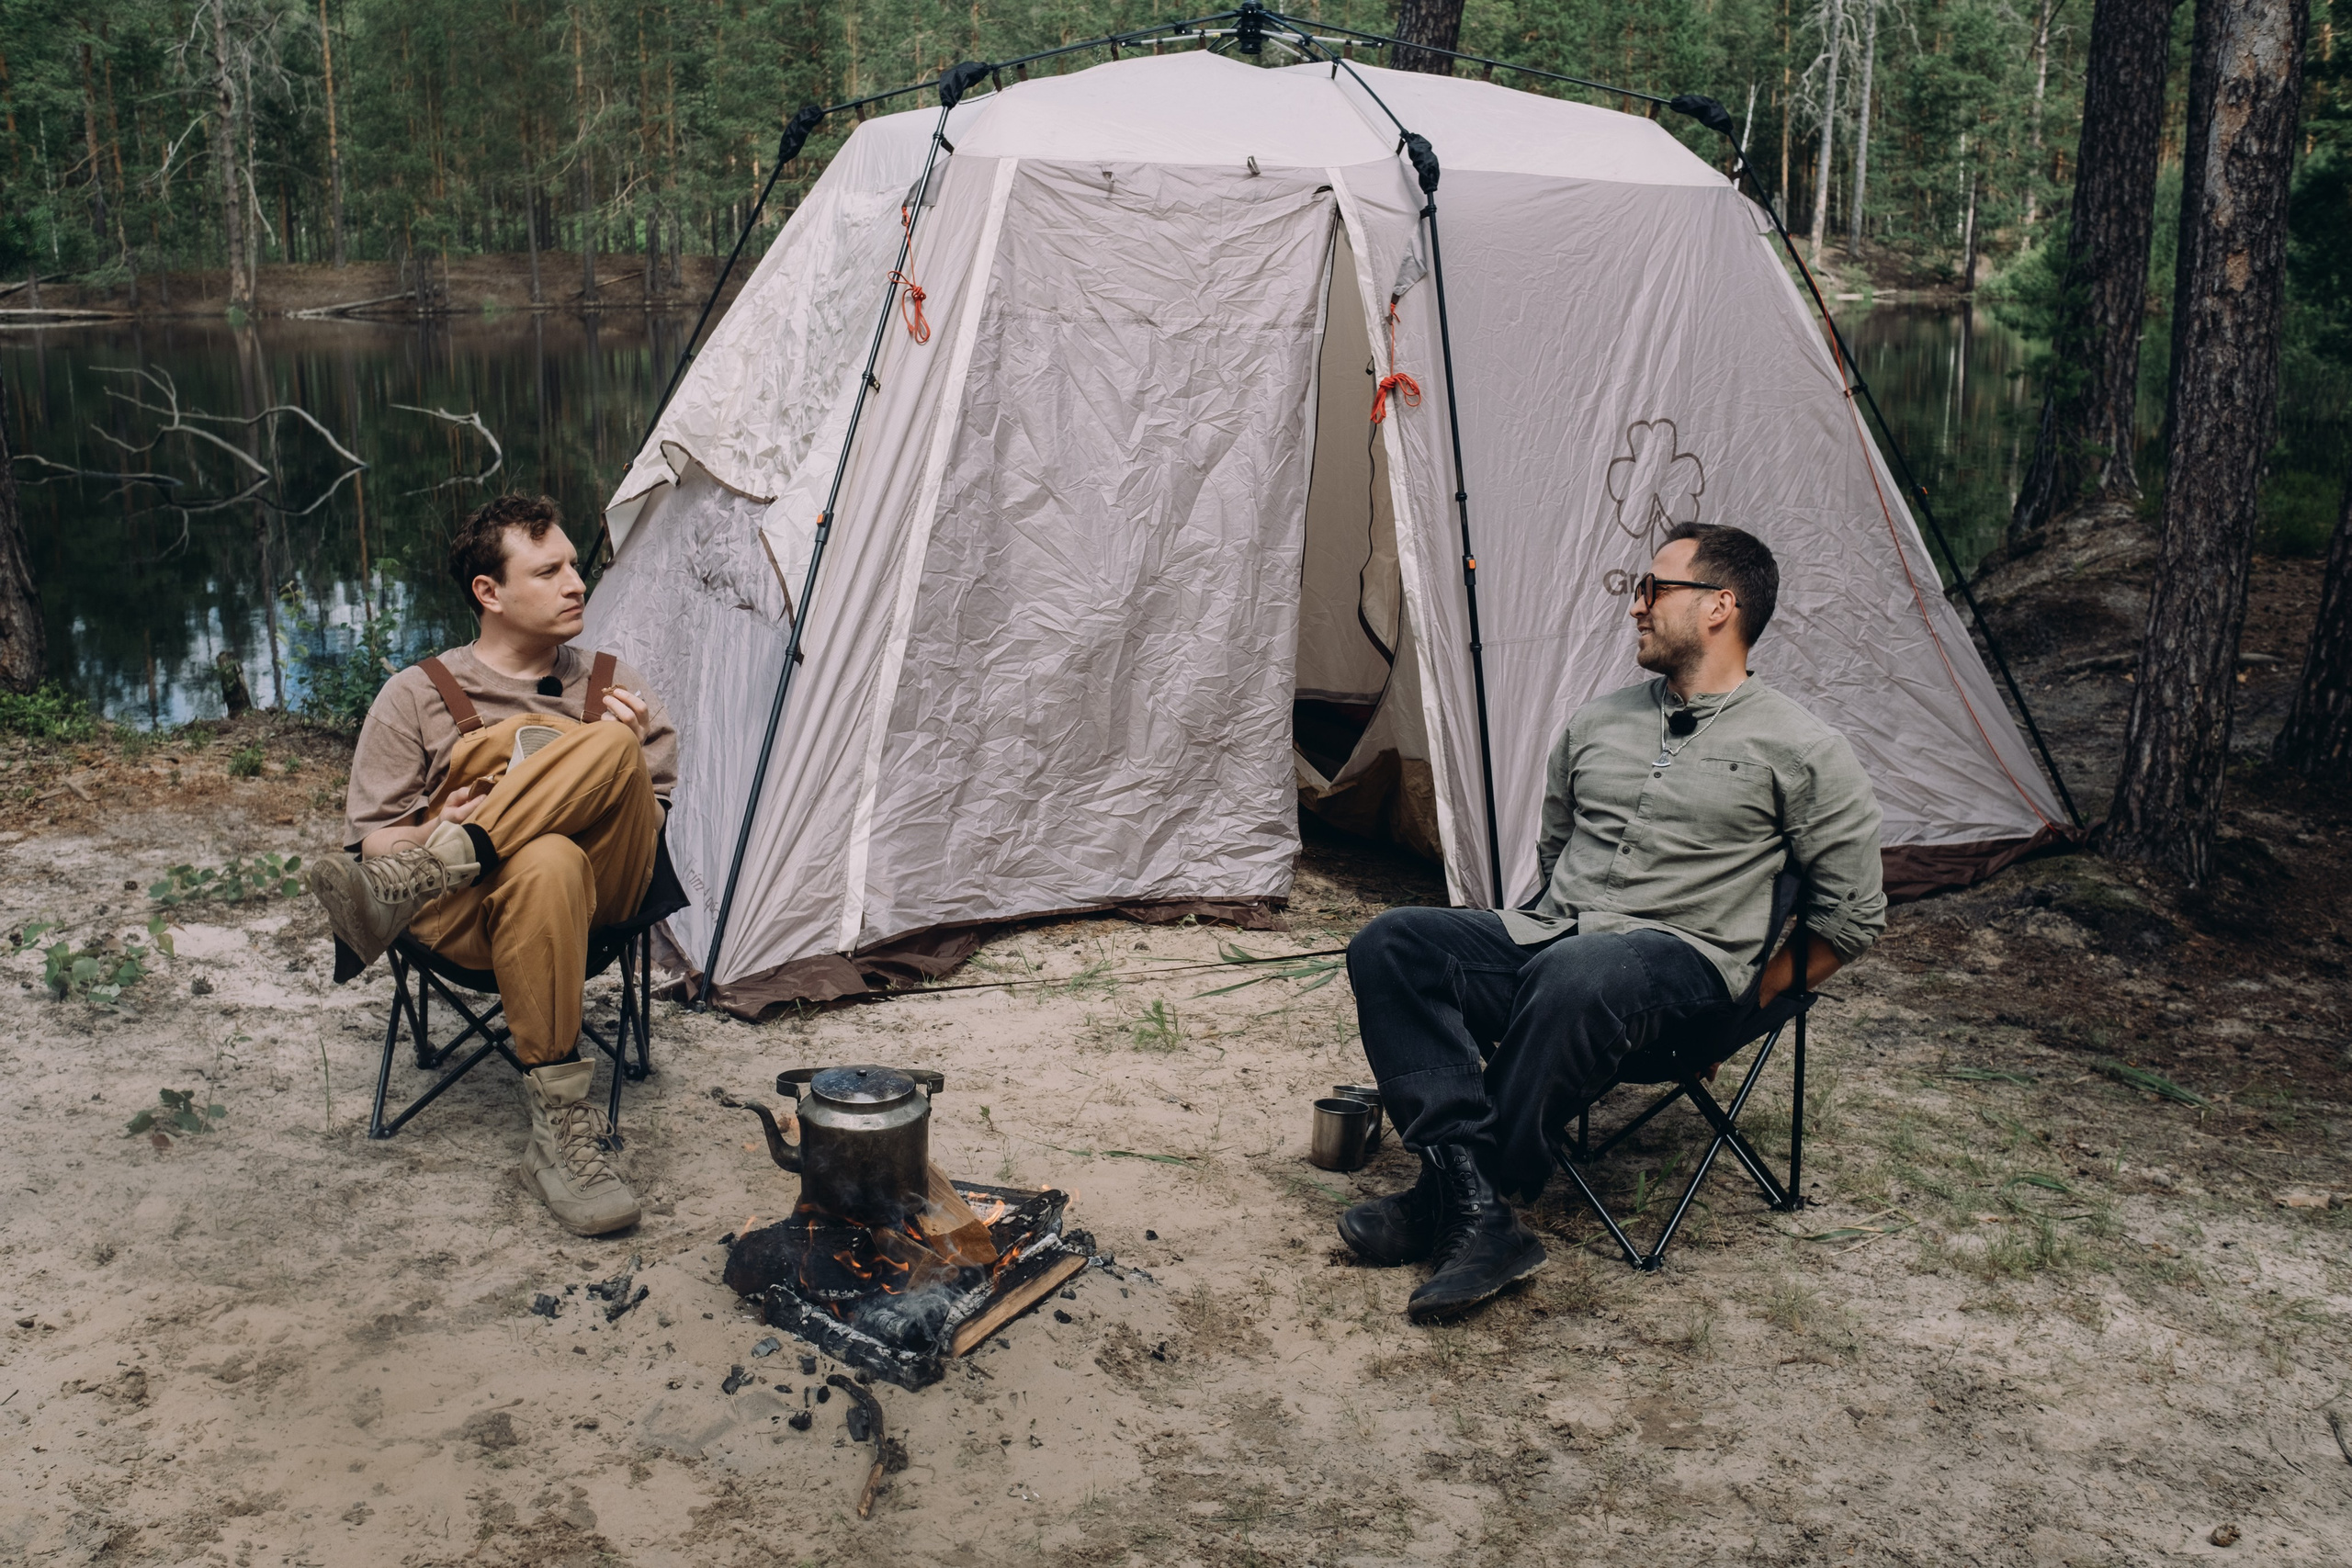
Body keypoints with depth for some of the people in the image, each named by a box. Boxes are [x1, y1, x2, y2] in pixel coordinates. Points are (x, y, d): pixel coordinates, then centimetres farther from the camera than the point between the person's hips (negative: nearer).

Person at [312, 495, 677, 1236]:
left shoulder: (611, 686, 21)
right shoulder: (417, 696, 14)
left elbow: (657, 832, 17)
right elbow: (370, 843, 10)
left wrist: (627, 767, -4)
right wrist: (436, 829, -13)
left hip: (604, 898, 2)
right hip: (474, 914, -2)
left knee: (609, 748, -29)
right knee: (546, 864, -41)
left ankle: (400, 891, -31)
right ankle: (560, 1127, -39)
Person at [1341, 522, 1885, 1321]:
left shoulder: (1800, 752, 3)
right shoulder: (1596, 722, 19)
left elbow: (1852, 914, 5)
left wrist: (1750, 1003, 1)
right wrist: (1546, 926, 17)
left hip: (1678, 955, -5)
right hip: (1545, 932, 6)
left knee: (1578, 982, -41)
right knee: (1390, 945, -21)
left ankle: (1445, 1204, -24)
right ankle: (1481, 1218, -31)